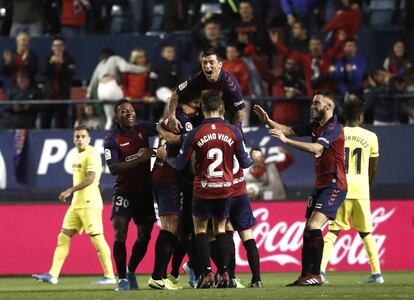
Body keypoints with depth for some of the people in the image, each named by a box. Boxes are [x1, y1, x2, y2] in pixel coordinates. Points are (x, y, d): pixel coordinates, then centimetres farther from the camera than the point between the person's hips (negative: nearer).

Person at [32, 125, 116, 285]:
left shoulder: (92, 154, -10)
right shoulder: (78, 155, 17)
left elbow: (90, 179, -21)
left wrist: (70, 191, -23)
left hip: (89, 203, -9)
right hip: (76, 204, 9)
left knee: (97, 238, -8)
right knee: (63, 237, 4)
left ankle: (109, 276, -2)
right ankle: (53, 275, 3)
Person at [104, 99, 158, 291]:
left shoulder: (143, 130, 2)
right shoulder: (112, 140, -9)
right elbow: (113, 169, -19)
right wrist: (140, 159, -24)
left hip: (145, 190, 4)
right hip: (124, 191, -4)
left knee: (144, 235, 6)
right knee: (120, 232, -16)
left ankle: (131, 272, 27)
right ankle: (122, 278, -11)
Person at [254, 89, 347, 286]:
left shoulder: (334, 128, -15)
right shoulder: (316, 126, 13)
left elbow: (316, 148, -29)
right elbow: (290, 130, 18)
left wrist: (286, 140, -31)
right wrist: (268, 121, 5)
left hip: (334, 185, -10)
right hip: (320, 186, 10)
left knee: (314, 226, -20)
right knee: (308, 230, 5)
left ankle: (316, 275, -20)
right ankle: (306, 276, 6)